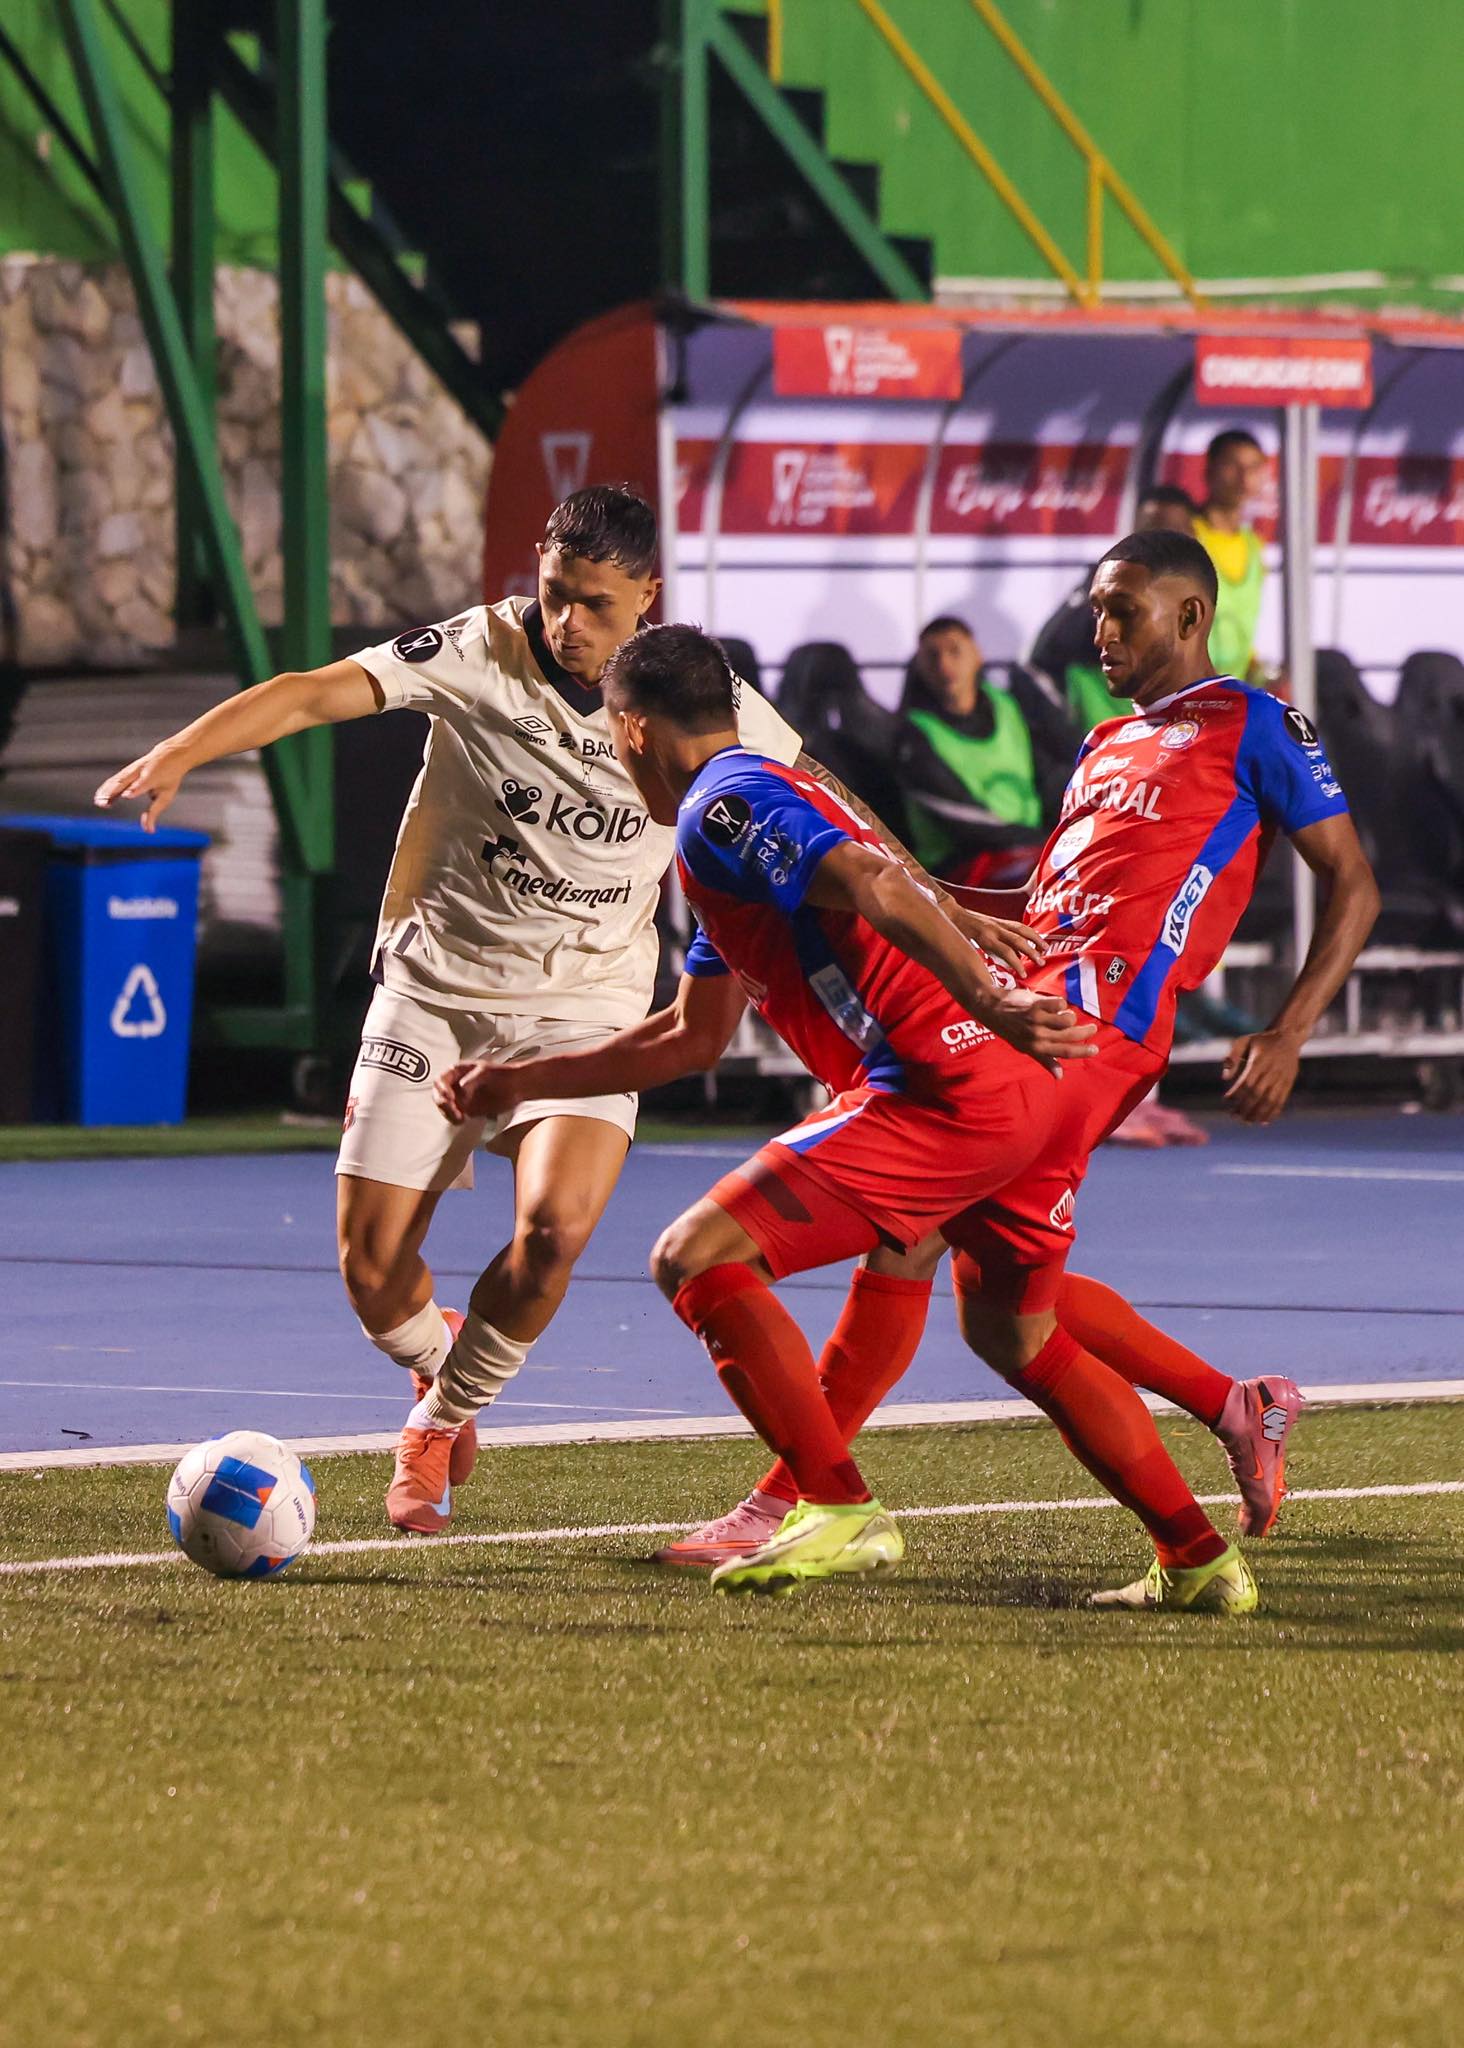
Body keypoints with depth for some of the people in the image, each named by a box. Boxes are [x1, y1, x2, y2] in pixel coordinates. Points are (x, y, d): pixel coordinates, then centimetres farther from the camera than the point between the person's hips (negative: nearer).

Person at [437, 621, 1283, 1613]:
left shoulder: (721, 807, -4)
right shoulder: (769, 798, 28)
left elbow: (875, 885, -23)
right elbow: (693, 1037, 36)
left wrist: (989, 1004, -31)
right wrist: (518, 1080, 38)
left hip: (949, 1089, -10)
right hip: (1025, 1088, 10)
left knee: (696, 1258, -8)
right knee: (1016, 1334, 27)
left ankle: (841, 1511, -10)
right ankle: (1205, 1559, 27)